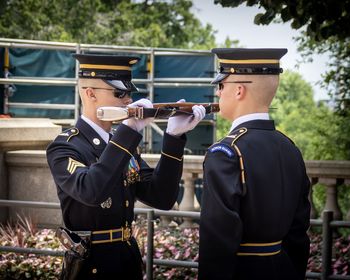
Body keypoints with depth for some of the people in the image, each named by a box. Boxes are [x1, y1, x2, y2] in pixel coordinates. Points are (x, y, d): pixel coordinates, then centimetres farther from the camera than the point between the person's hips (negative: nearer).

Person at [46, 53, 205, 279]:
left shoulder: (122, 142, 8)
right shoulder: (65, 147, -13)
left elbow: (161, 198, -1)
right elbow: (90, 192, -32)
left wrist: (174, 138, -11)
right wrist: (129, 131, -33)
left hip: (131, 262, 7)